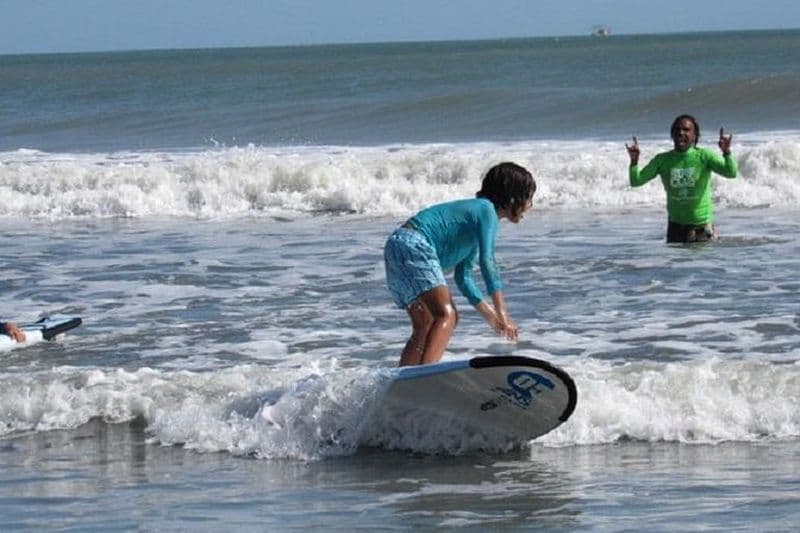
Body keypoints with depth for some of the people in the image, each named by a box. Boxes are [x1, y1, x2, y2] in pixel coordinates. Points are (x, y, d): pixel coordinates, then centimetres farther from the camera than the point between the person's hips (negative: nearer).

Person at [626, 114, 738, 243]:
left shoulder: (704, 156, -8)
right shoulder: (663, 160, -1)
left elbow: (731, 173, -18)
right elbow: (636, 181, -1)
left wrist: (726, 152, -37)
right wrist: (634, 161, -20)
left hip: (701, 225, -2)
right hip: (676, 226, 2)